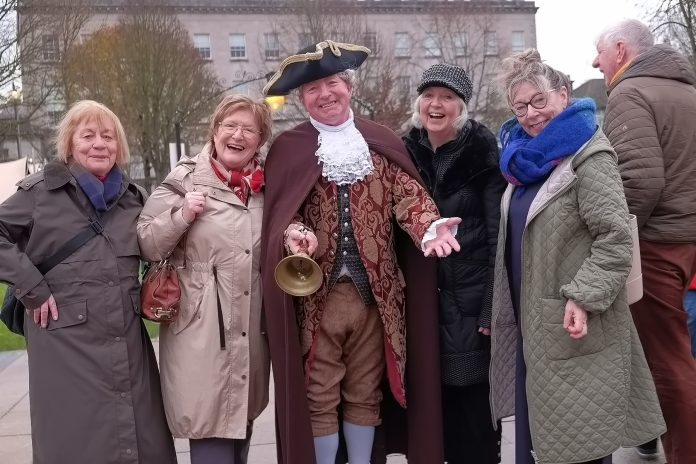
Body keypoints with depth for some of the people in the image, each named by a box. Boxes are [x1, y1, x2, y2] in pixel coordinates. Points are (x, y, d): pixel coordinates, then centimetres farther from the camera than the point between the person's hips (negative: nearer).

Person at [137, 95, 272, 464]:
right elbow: (145, 245, -6)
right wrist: (181, 216, -21)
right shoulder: (184, 181, -5)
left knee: (242, 422, 18)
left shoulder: (269, 187, 8)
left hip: (252, 333, 5)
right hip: (200, 334, -5)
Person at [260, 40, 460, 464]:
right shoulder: (289, 148, 3)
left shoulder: (382, 142, 8)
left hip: (375, 291, 2)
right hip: (317, 293, -2)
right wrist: (295, 233, -27)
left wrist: (430, 226, -22)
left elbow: (407, 193, -2)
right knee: (319, 397, 7)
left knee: (366, 394, 14)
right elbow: (281, 210, -4)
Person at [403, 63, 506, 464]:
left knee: (477, 408, 1)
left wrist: (493, 308, -15)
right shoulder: (407, 153, 8)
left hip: (472, 302, -4)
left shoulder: (483, 153, -5)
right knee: (441, 406, 10)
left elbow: (499, 235, -9)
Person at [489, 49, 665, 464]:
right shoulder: (528, 155, 13)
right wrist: (501, 307, 20)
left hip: (572, 327, -9)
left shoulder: (589, 155, -14)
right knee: (540, 428, 17)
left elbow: (615, 237, -20)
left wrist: (583, 296, -25)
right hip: (533, 321, 9)